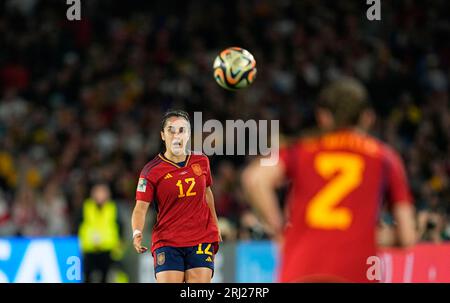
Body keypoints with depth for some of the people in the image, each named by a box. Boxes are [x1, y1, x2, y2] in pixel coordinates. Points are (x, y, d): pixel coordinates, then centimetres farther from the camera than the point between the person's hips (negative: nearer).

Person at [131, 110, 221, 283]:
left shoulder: (201, 162, 8)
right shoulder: (151, 171, -4)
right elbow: (141, 207, -10)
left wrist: (215, 227, 27)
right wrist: (137, 233, -27)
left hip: (202, 241, 3)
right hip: (166, 242, -3)